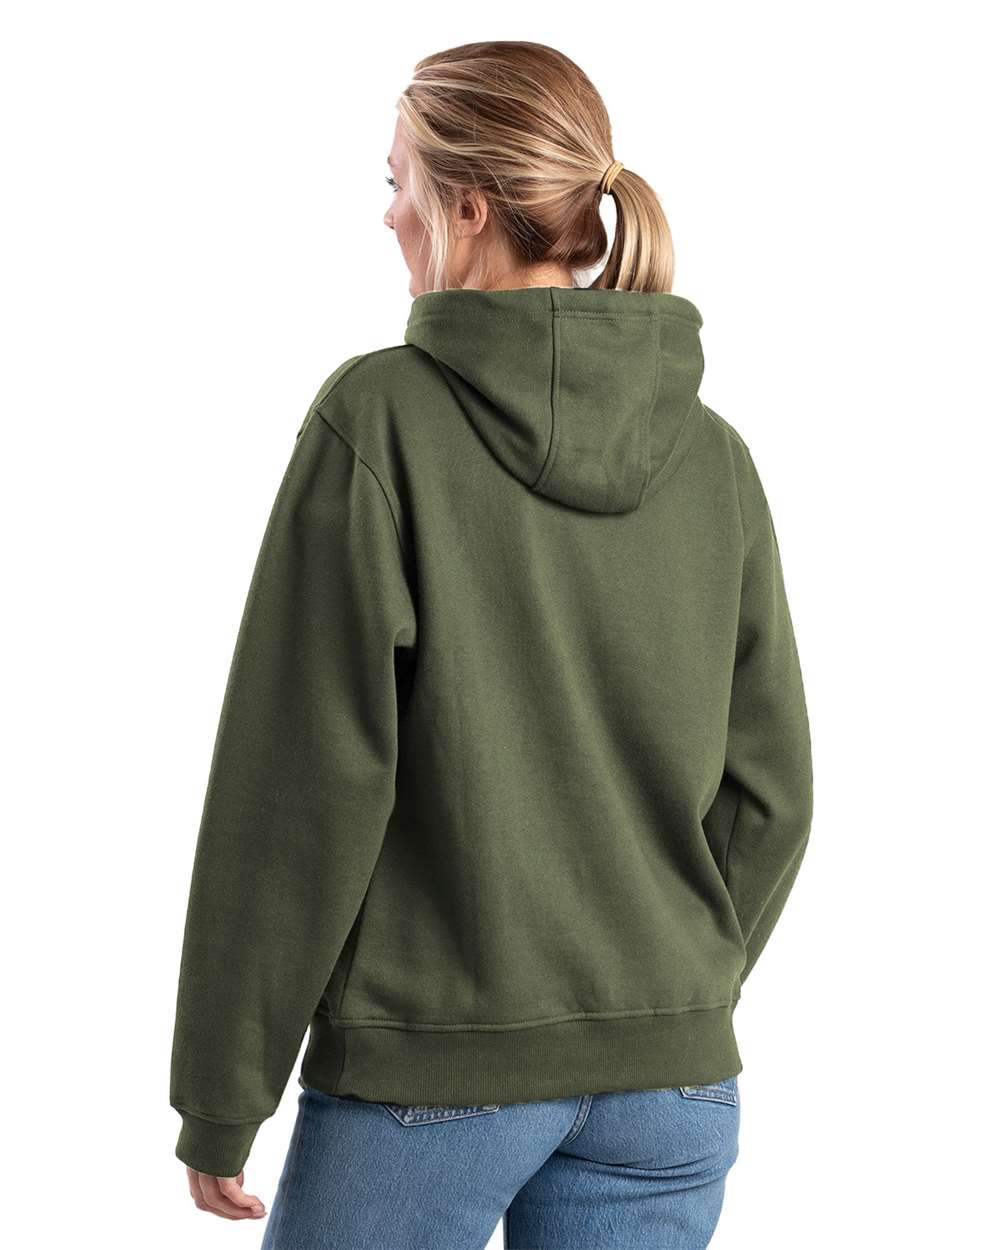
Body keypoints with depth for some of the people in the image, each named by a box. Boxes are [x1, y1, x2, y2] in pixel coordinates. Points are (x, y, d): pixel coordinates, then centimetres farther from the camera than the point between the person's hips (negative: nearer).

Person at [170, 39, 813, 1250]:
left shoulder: (379, 418, -12)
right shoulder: (712, 456, 1)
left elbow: (301, 784, -13)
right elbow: (767, 790, 5)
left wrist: (218, 1097, -5)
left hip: (427, 1070, -4)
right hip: (666, 1082, 4)